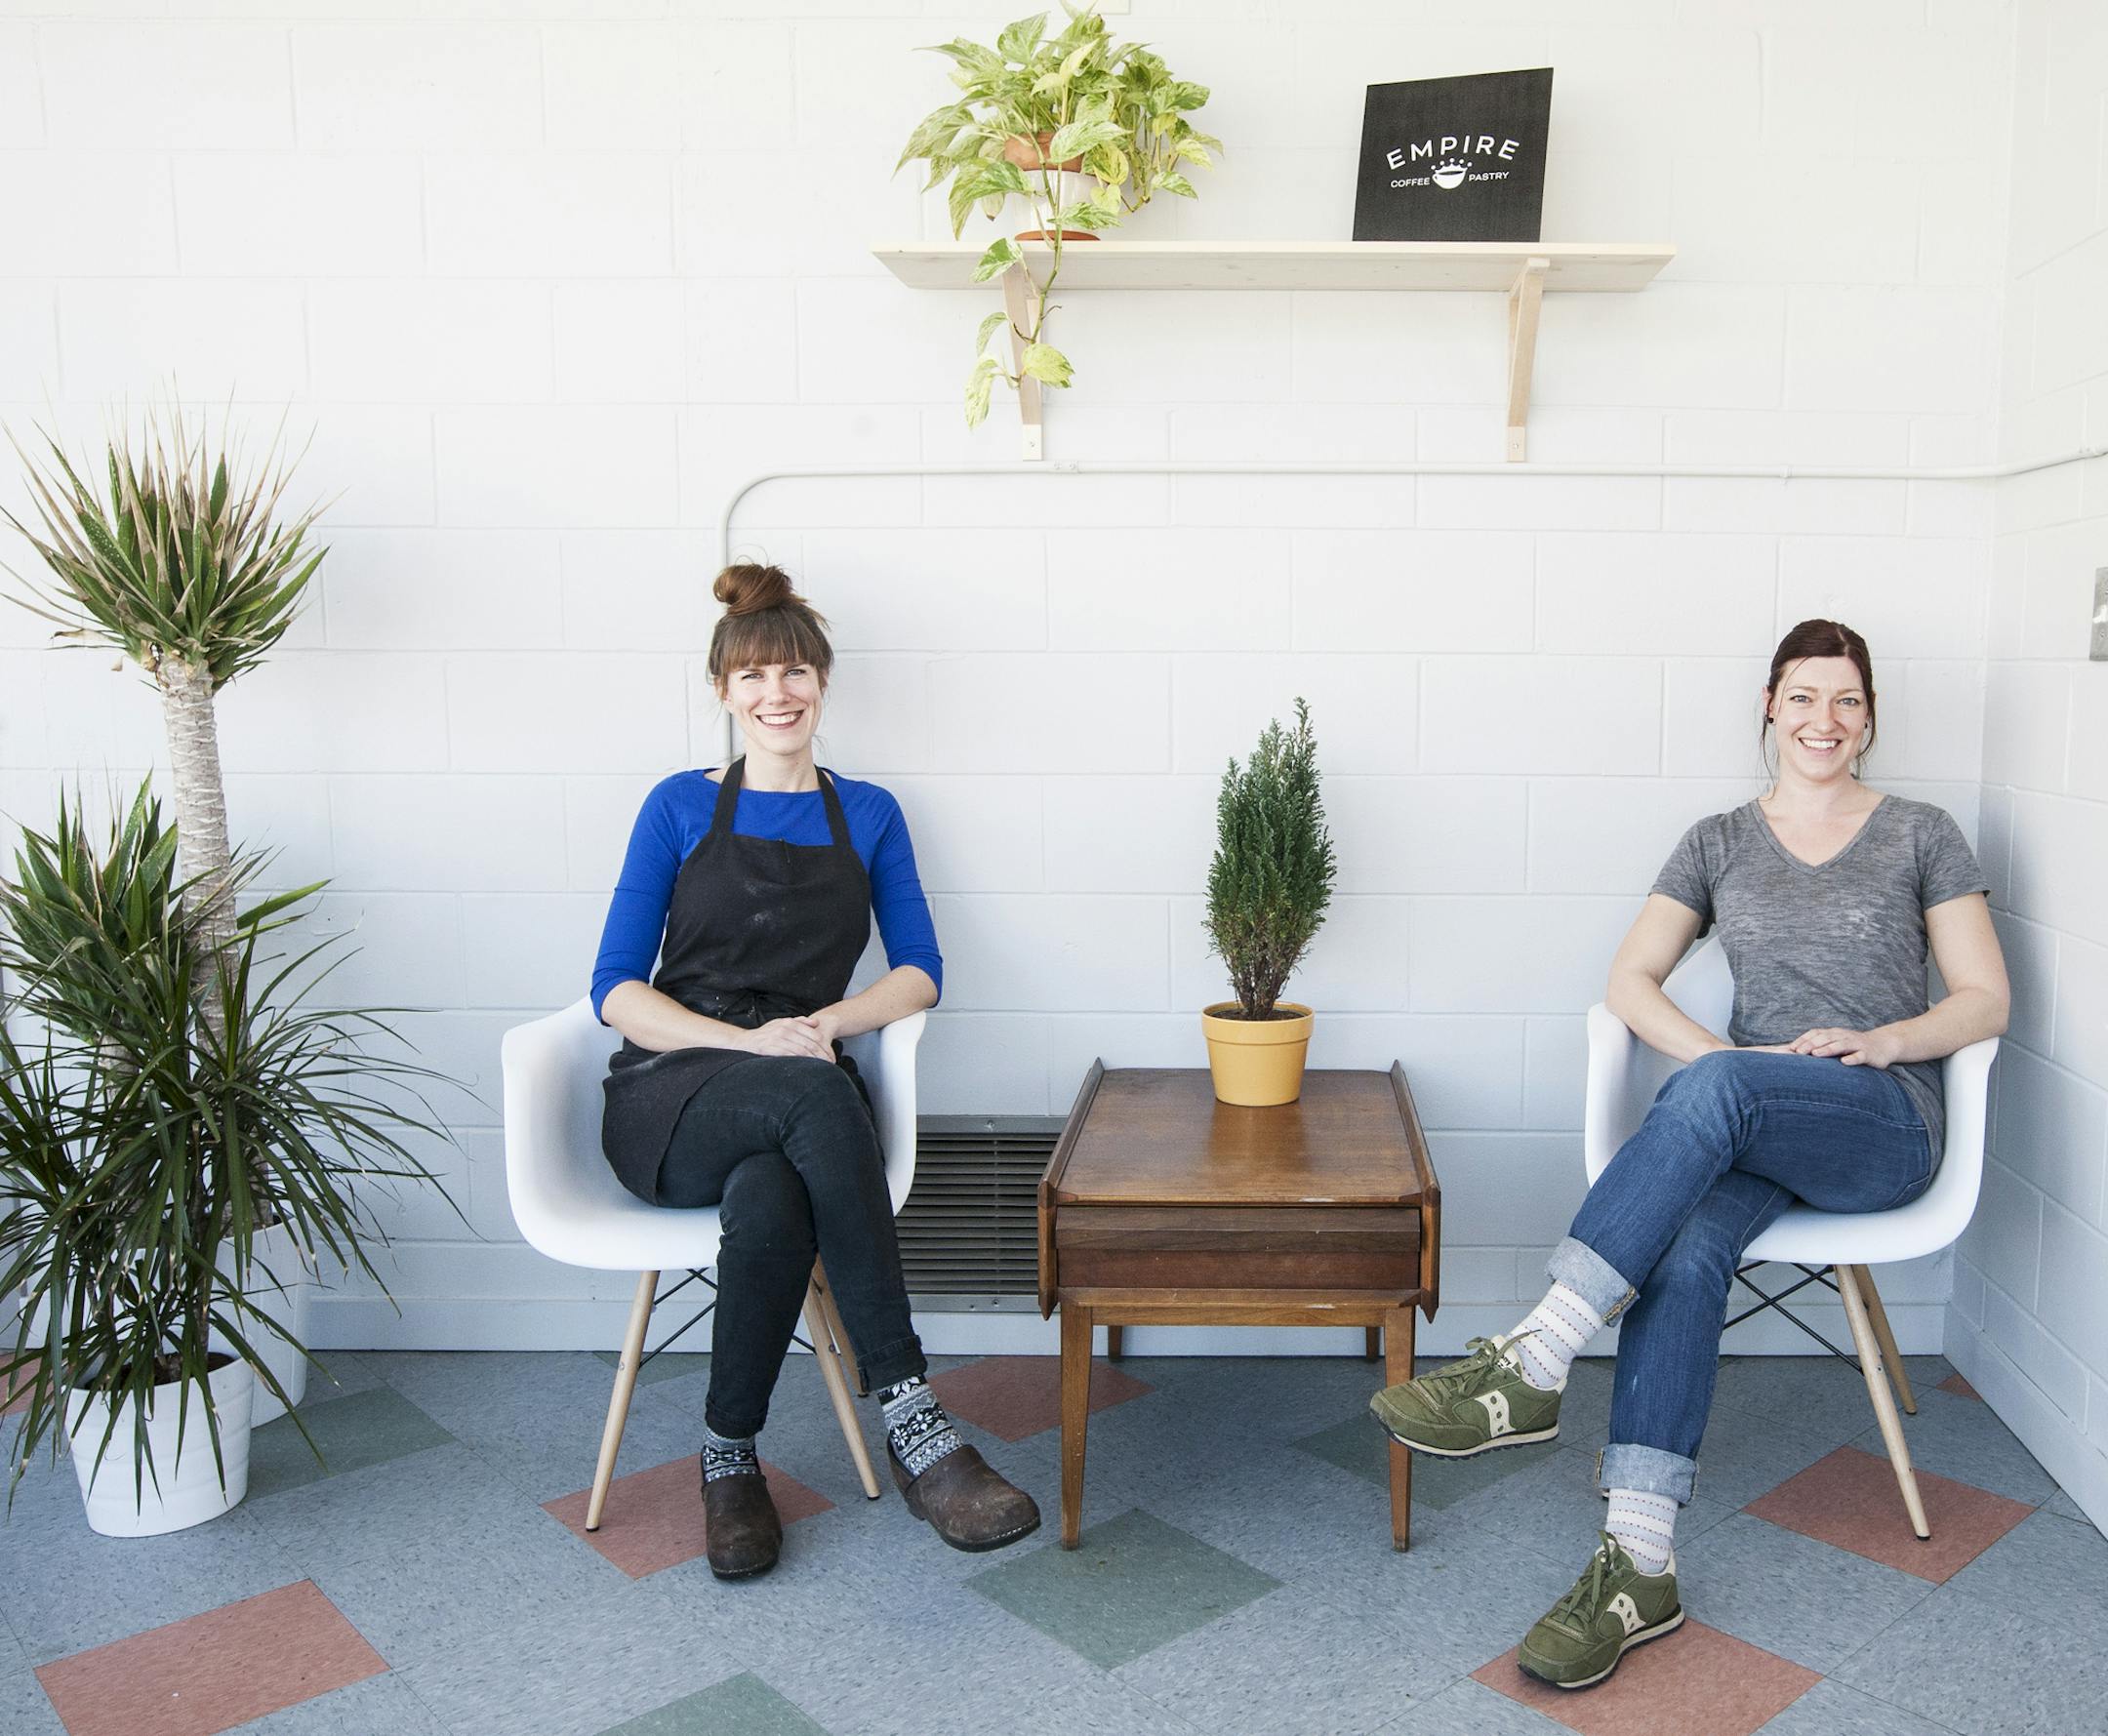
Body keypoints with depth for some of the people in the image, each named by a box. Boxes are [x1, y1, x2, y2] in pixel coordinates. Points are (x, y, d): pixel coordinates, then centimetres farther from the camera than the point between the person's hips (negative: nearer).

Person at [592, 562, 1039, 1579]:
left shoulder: (868, 816, 17)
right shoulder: (681, 807, 11)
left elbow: (920, 973, 10)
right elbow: (616, 988, 4)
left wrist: (828, 1020, -12)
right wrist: (748, 1041, -14)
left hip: (797, 1103, 2)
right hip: (669, 1100, -1)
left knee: (768, 1202, -39)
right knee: (817, 1096, -38)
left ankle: (730, 1453, -20)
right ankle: (912, 1423, -38)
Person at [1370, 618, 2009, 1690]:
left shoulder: (1920, 836, 12)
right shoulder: (1720, 843, 16)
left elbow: (1985, 999, 8)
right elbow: (1630, 980, 5)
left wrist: (1882, 1040, -12)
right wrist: (1724, 1059, -12)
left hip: (1885, 1124, -2)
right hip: (1750, 1123, 2)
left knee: (1711, 1092, -38)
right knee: (1686, 1249, -34)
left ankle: (1532, 1367, -41)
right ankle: (1639, 1568, -36)